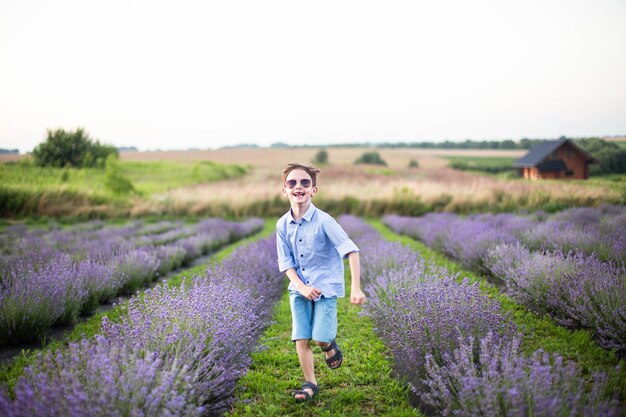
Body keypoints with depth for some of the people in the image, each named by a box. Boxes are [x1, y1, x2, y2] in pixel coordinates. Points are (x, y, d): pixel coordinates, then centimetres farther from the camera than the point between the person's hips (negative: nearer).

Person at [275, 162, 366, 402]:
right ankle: (310, 384, 16)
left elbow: (351, 251, -22)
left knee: (320, 339, -9)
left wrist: (356, 288, -29)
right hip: (299, 287, 4)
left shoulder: (323, 221, -17)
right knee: (301, 339, -1)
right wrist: (301, 286, -14)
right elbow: (285, 262, 2)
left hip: (326, 285, -3)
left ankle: (330, 345, 28)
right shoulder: (282, 225, -3)